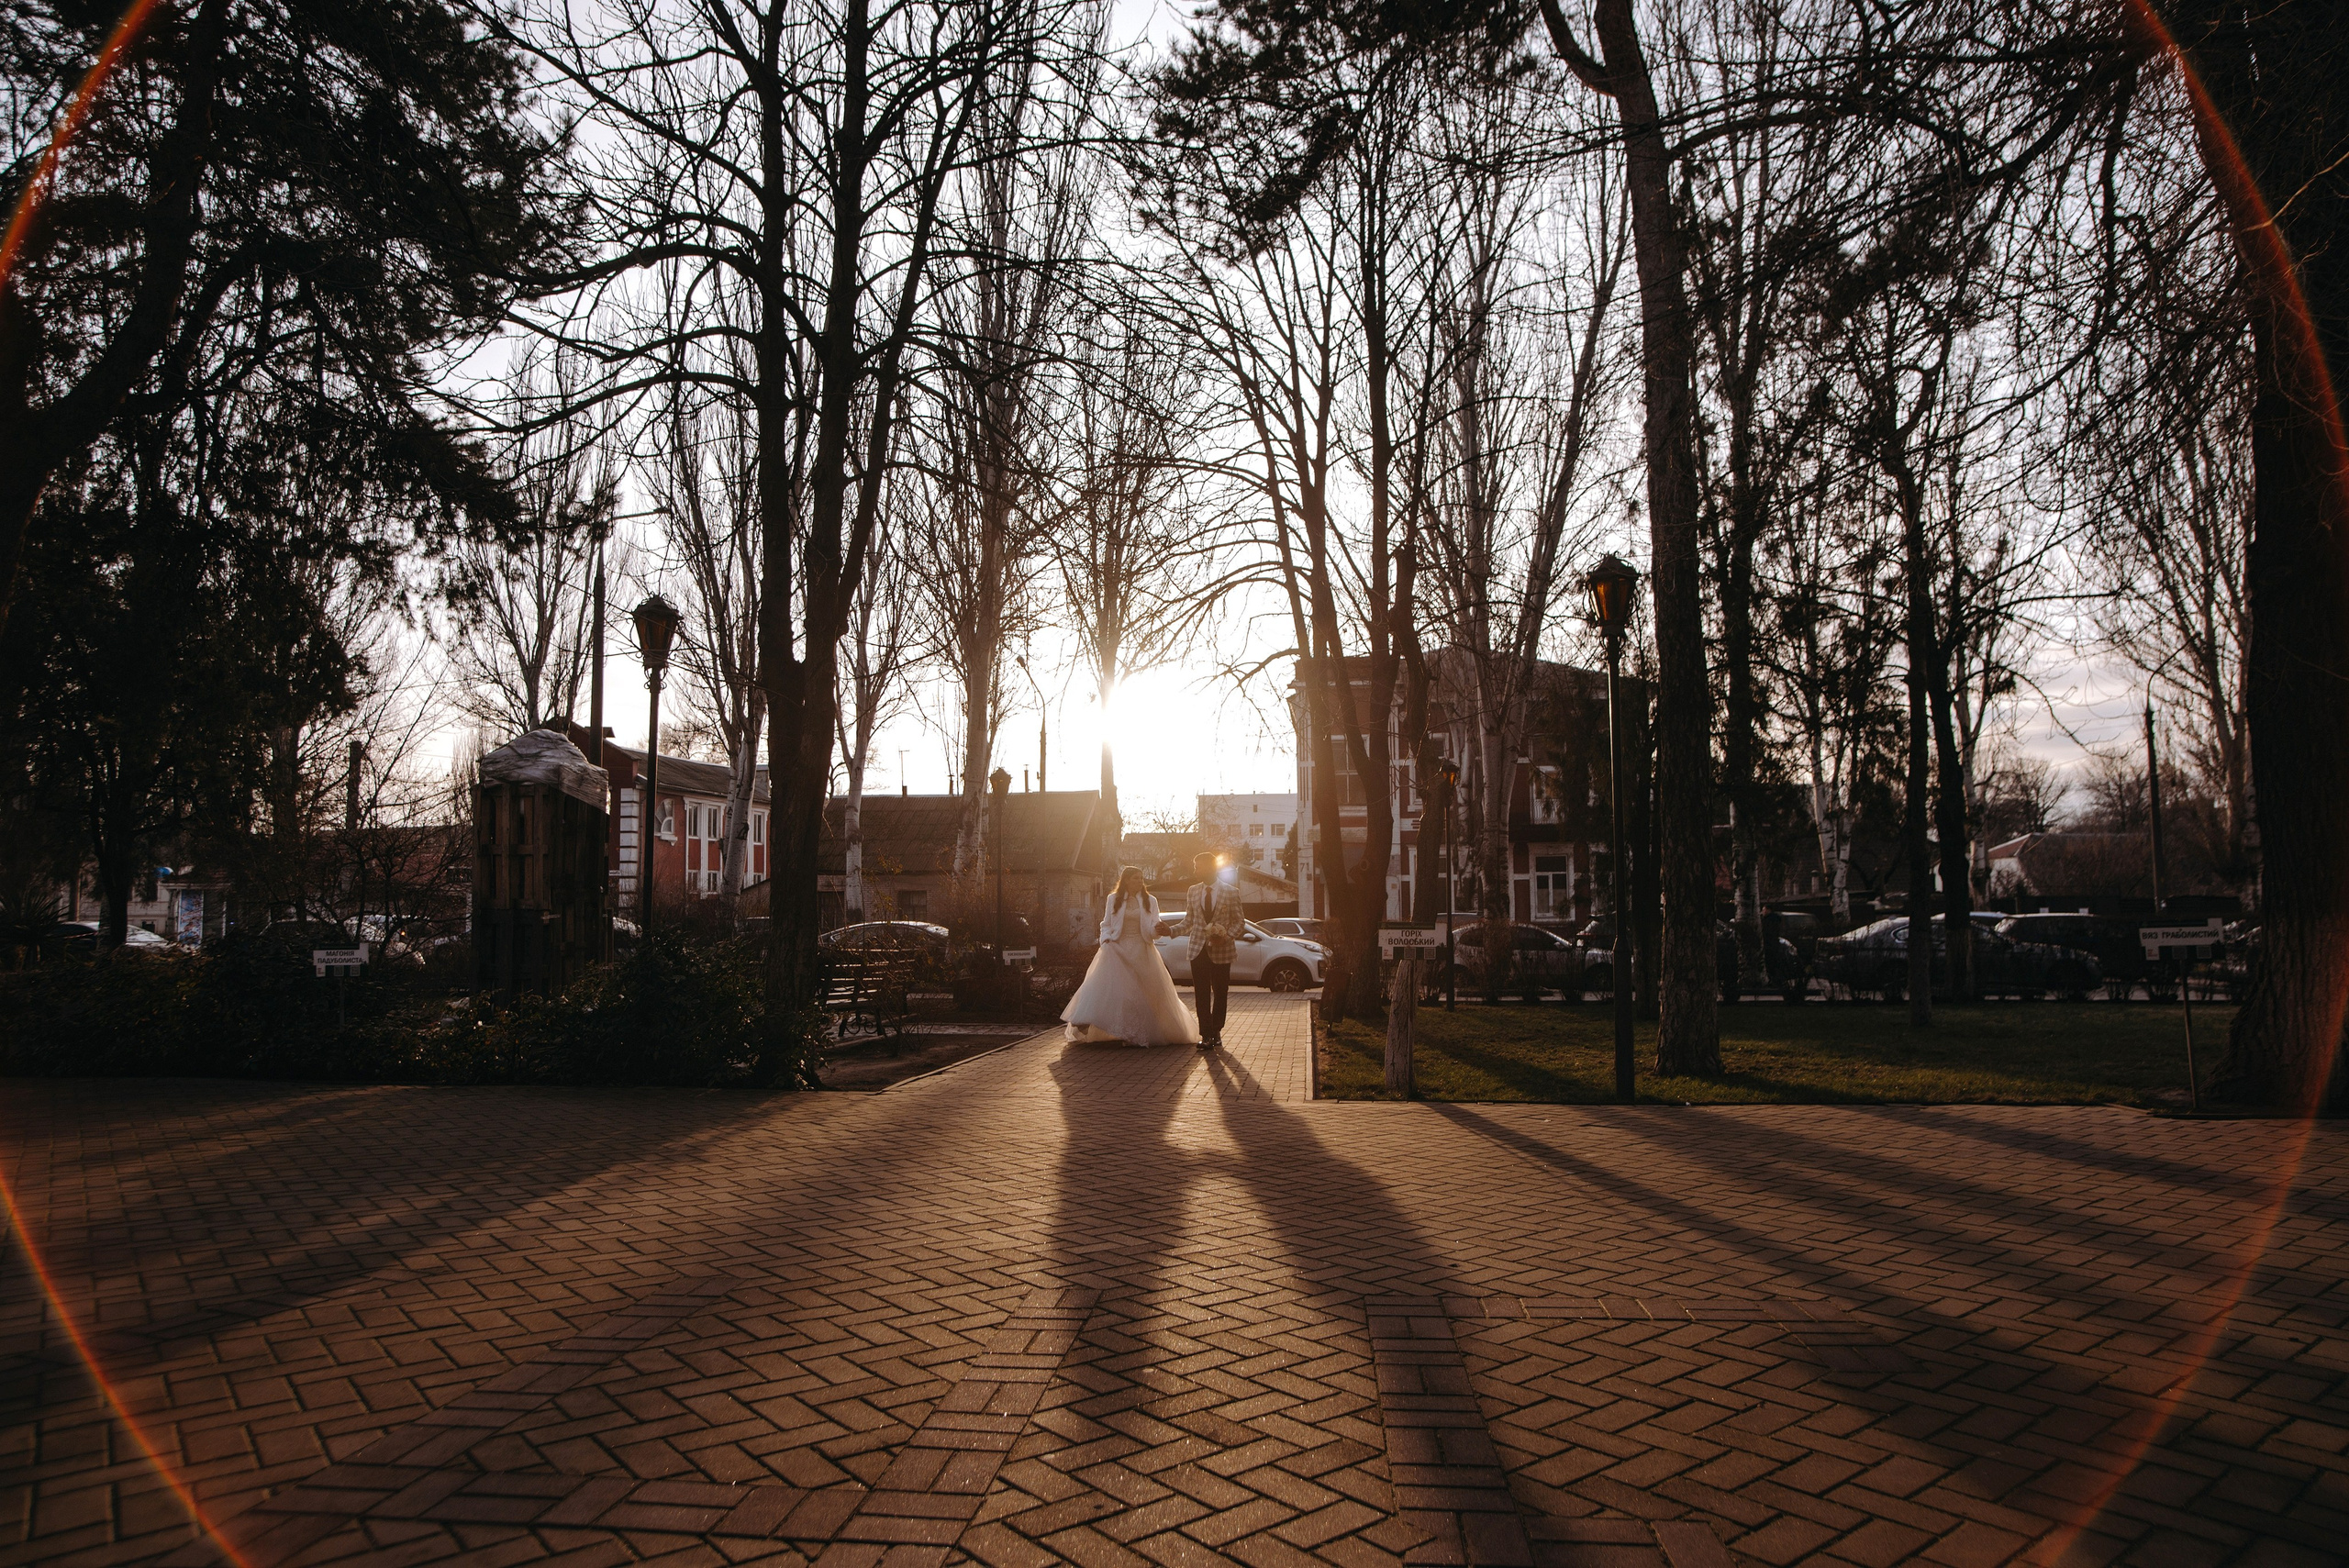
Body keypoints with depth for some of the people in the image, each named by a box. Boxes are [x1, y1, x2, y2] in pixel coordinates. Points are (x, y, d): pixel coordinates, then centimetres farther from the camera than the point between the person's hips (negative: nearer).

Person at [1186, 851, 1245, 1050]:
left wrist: (1227, 937, -12)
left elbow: (1239, 920, 1)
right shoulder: (1193, 891, 9)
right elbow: (1189, 920, 14)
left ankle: (1216, 1032, 19)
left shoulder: (1231, 892, -1)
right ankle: (1206, 1035, 1)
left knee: (1220, 994, 5)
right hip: (1198, 949, 2)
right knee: (1202, 994, -2)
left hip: (1221, 951, -2)